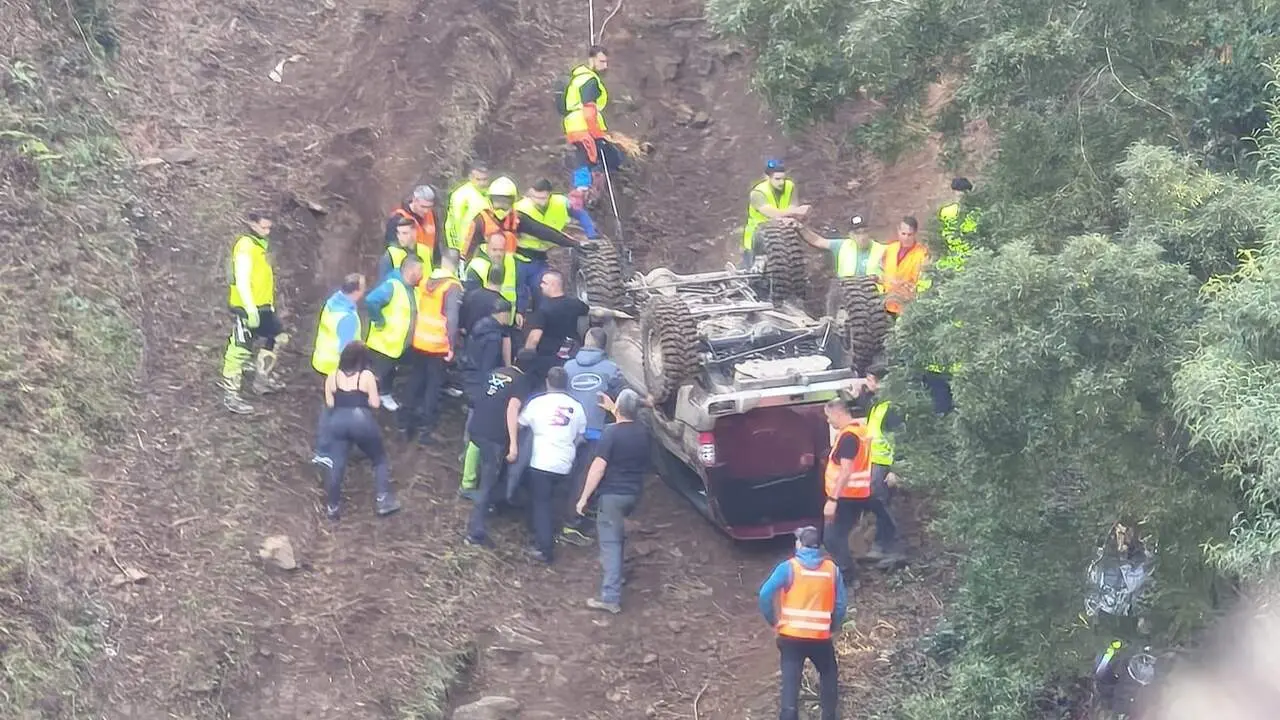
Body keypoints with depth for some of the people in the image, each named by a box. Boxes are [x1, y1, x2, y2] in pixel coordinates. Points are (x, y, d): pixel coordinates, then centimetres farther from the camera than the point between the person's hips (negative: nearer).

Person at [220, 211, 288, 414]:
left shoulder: (261, 244, 13)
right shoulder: (245, 246, -17)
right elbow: (241, 281, -23)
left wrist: (269, 304, 25)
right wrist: (250, 309, -25)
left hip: (263, 306, 10)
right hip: (247, 308, -10)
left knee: (276, 337, 20)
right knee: (240, 350, -6)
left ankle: (262, 380, 33)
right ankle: (230, 395, -2)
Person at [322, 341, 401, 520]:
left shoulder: (332, 377, 9)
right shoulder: (367, 376, 1)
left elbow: (329, 403, 7)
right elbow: (375, 404, 0)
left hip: (338, 421, 2)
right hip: (361, 420, -2)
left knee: (337, 464, 6)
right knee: (380, 459, 15)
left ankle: (332, 506, 9)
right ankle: (383, 500, 12)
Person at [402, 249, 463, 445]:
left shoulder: (425, 281, 4)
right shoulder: (453, 287, -15)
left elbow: (416, 310, 11)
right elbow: (451, 318, -22)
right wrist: (452, 346, -17)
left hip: (418, 342, 5)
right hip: (438, 346, -5)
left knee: (415, 383, 17)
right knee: (433, 386, 5)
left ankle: (406, 425, 21)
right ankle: (425, 430, 4)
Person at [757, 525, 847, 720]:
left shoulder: (789, 567, -6)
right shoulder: (831, 569, 2)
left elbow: (765, 594, -13)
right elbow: (841, 603, 2)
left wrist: (773, 621, 1)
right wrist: (833, 628, 16)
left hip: (792, 635, -2)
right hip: (821, 636, 2)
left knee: (790, 682, 1)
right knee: (829, 676, 23)